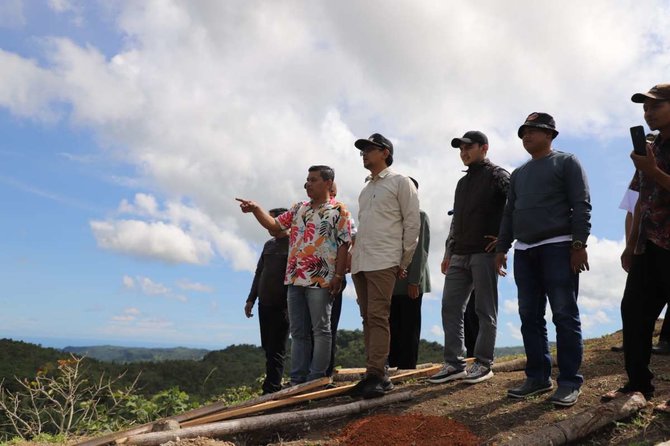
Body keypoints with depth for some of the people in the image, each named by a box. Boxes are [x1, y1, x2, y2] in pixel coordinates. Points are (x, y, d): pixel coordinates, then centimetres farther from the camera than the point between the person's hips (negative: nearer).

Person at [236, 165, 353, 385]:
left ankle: (315, 381, 4)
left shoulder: (338, 210, -2)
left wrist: (338, 276, -14)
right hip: (295, 278, 7)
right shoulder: (299, 208, 17)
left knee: (320, 330, 0)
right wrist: (256, 209, 1)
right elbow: (274, 224, 17)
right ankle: (297, 380, 14)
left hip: (321, 280, -7)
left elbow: (344, 244, -7)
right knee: (298, 332, 9)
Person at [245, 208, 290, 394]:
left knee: (275, 350, -6)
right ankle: (274, 387, 16)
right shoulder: (269, 245, 16)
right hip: (265, 304, 7)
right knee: (267, 348, 9)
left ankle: (270, 390, -5)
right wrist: (251, 299, 16)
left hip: (282, 306, -7)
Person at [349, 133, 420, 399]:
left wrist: (404, 262, -5)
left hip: (383, 262, -7)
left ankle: (377, 374, -10)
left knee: (377, 317, -12)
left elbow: (412, 223, -2)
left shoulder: (400, 183, 2)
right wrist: (354, 256, 13)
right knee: (367, 318, 6)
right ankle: (374, 374, 10)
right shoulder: (366, 189, 22)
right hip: (359, 263, 7)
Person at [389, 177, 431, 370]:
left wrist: (414, 281, -15)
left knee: (409, 329, -2)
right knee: (394, 328, 6)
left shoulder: (420, 217, -1)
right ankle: (394, 366, 11)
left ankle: (407, 368, 3)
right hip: (392, 283, 6)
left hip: (410, 283, -6)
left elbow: (421, 252, -8)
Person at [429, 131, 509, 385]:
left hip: (484, 253, -8)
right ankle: (454, 364, 10)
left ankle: (483, 364, 8)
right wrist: (449, 252, 20)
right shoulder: (463, 183, 22)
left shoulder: (497, 176, -1)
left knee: (485, 311, 0)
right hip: (459, 255, 8)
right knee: (450, 307, 4)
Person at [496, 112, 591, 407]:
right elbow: (509, 213, 21)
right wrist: (501, 248, 13)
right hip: (523, 252, 6)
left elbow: (581, 205, -5)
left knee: (565, 316, -6)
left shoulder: (566, 162, 4)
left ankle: (570, 382, -2)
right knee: (530, 317, 4)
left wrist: (579, 244, -15)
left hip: (557, 247, -6)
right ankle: (538, 377, 11)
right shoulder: (518, 174, 22)